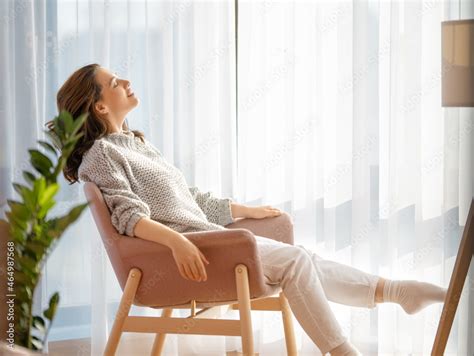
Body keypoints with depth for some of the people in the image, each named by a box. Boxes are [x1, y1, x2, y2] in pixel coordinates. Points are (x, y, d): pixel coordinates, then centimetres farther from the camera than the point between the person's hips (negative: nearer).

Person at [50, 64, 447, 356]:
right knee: (295, 260, -16)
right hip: (185, 250, -9)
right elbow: (130, 216, -20)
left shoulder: (136, 142, 23)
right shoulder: (100, 156, -6)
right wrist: (177, 241, -36)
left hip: (205, 234, 9)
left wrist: (246, 210, 30)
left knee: (304, 261, 2)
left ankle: (395, 290, 5)